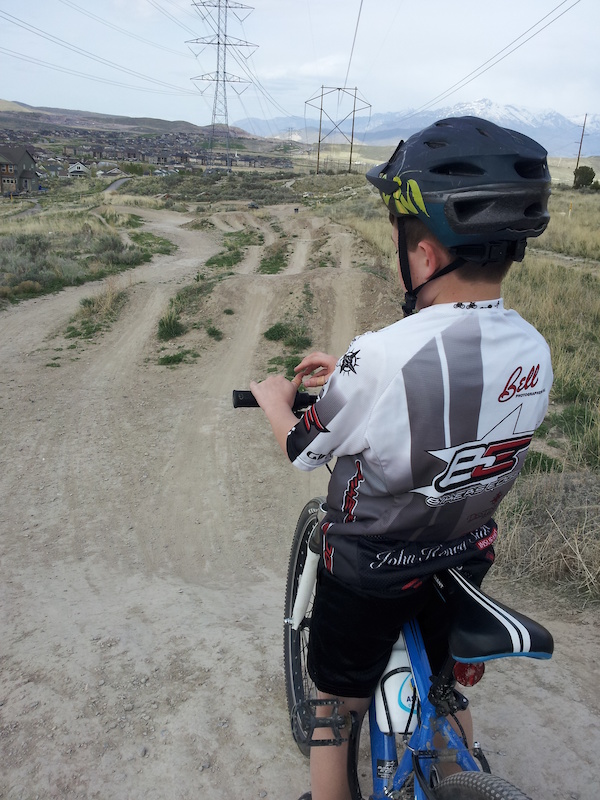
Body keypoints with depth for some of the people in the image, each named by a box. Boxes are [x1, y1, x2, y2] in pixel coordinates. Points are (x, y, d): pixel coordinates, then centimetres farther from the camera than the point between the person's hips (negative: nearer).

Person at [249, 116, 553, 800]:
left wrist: (275, 398, 6)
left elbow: (304, 451, -14)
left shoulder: (383, 356, -33)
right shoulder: (534, 352, -12)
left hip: (369, 572, -5)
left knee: (338, 713, 20)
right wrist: (347, 374, 13)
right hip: (466, 558, 6)